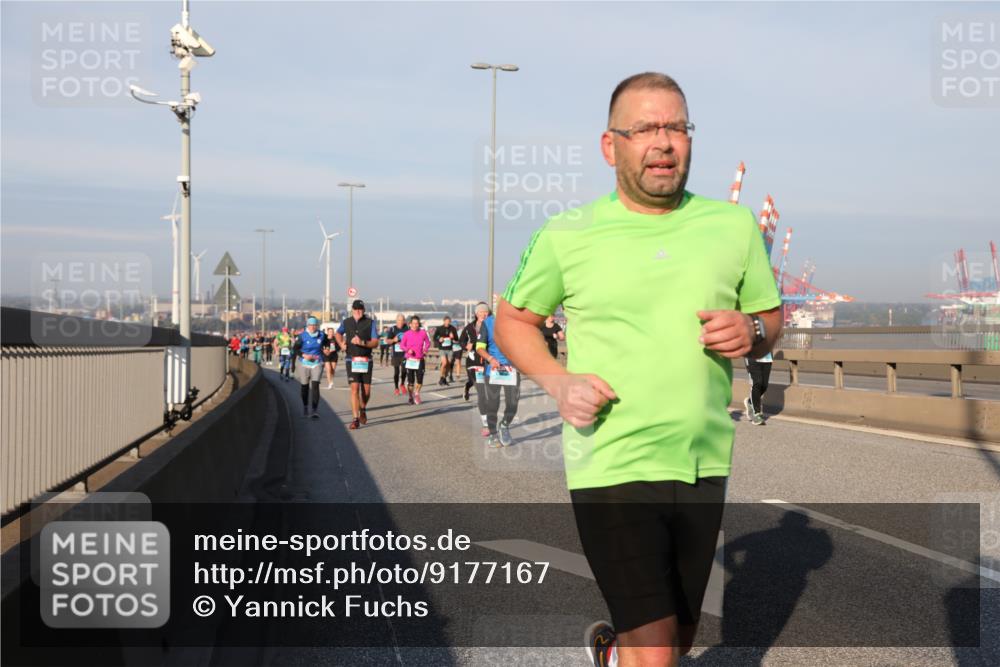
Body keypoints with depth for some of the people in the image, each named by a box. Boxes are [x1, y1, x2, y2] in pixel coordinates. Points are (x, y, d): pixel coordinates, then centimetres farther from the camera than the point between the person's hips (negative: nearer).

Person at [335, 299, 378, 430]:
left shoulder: (370, 323, -2)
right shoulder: (346, 322, 5)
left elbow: (375, 343, -7)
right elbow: (338, 333, 27)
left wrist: (362, 342, -23)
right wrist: (341, 344, 8)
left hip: (366, 360, 0)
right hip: (351, 360, 0)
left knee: (366, 390, 4)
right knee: (354, 388, -10)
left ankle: (363, 409, 35)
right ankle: (356, 419, -9)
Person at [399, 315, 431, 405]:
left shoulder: (423, 333, 0)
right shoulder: (407, 334, -3)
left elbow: (427, 342, 12)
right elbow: (402, 345, 5)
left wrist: (426, 349, -6)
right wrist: (408, 350, -12)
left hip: (420, 360, 1)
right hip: (410, 360, -1)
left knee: (420, 380, 0)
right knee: (410, 381, 2)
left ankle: (416, 393, 27)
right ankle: (411, 397, 17)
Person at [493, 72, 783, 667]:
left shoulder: (734, 225, 6)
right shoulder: (567, 235, -1)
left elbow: (773, 317, 15)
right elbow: (513, 319, 9)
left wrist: (752, 332, -9)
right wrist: (557, 382, -8)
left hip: (705, 467, 4)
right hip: (611, 467, -4)